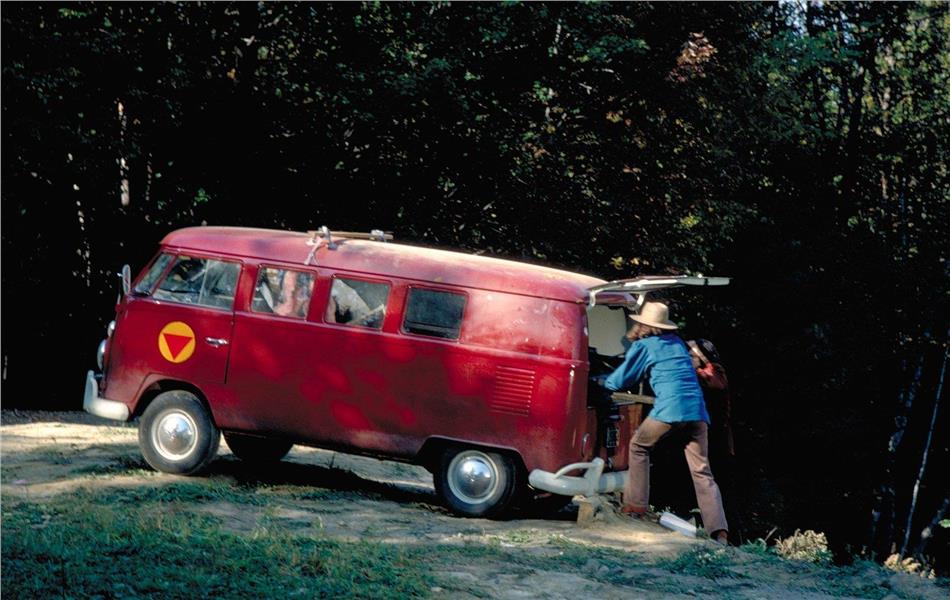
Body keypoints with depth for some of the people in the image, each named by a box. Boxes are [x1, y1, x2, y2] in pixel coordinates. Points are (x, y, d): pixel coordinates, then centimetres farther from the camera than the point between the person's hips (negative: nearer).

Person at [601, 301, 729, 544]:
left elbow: (619, 381, 14)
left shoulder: (643, 346, 8)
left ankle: (636, 504, 17)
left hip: (670, 409, -5)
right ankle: (719, 531, -10)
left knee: (638, 447, 21)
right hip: (698, 410, 5)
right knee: (702, 471, 2)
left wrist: (604, 382, 35)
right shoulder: (677, 343, 25)